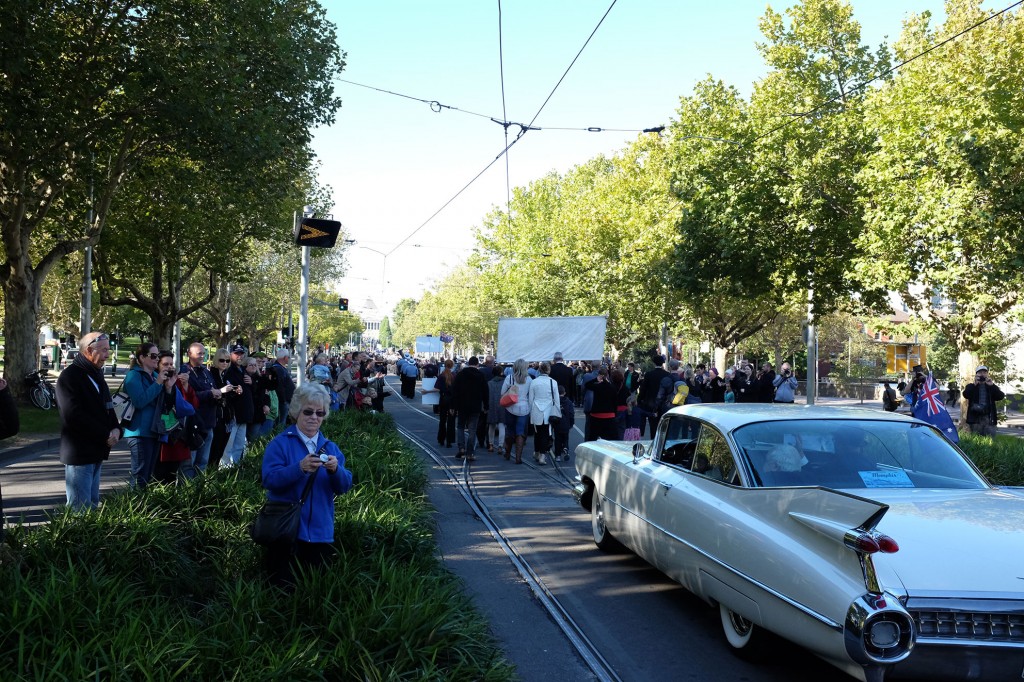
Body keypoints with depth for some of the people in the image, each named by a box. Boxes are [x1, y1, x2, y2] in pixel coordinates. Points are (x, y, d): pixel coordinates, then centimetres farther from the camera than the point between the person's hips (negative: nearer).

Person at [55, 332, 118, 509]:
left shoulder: (96, 375, 16)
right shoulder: (69, 376, -12)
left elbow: (107, 408, 21)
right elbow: (74, 416, -19)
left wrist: (115, 429, 0)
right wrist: (106, 435, -16)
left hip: (96, 453, 9)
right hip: (79, 453, -9)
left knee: (93, 504, 12)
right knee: (80, 508, -8)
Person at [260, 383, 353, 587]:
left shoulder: (330, 447, 12)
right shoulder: (280, 443, -2)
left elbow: (345, 487, 2)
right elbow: (269, 480, -16)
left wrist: (335, 470, -20)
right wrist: (300, 468, -30)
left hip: (321, 532, 4)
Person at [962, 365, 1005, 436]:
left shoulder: (992, 387, 16)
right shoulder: (971, 387, 10)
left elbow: (1001, 396, -2)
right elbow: (966, 395, -11)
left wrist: (992, 385, -12)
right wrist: (974, 384, -20)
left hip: (989, 418, 1)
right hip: (975, 418, -1)